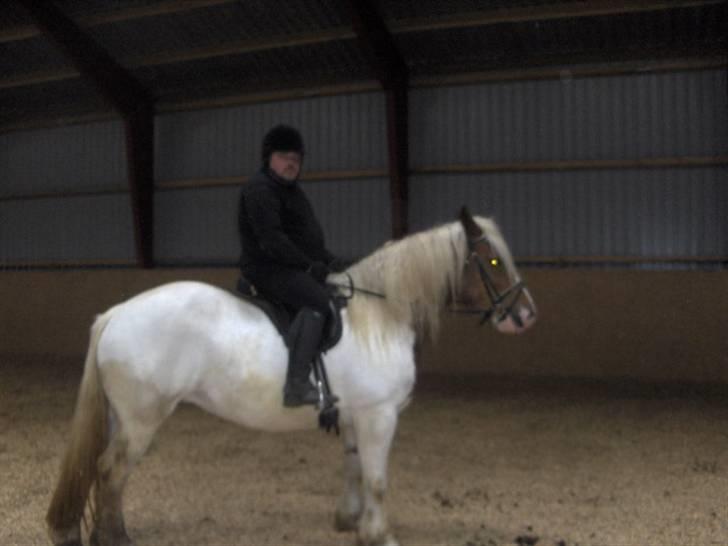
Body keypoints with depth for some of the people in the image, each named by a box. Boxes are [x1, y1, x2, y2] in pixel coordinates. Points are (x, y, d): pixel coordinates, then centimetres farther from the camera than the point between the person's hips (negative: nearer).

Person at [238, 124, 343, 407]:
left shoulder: (291, 190, 20)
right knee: (317, 301, -31)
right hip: (268, 269, -11)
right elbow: (271, 241, -21)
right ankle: (296, 384, -40)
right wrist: (308, 265, -20)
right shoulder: (260, 189, -12)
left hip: (296, 269, 11)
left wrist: (326, 258, 7)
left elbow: (310, 234, 24)